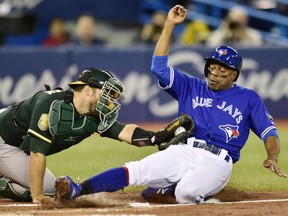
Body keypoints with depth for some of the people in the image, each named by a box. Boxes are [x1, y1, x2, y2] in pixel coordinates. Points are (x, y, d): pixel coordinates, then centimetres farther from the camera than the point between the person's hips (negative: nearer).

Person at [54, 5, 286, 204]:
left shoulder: (249, 98, 10)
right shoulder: (191, 87, 16)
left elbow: (269, 133, 4)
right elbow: (159, 66, 6)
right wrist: (169, 25, -2)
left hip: (217, 163, -3)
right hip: (182, 152, 3)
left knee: (186, 193, -34)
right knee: (136, 170, -22)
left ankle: (171, 187, 2)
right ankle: (76, 190, -33)